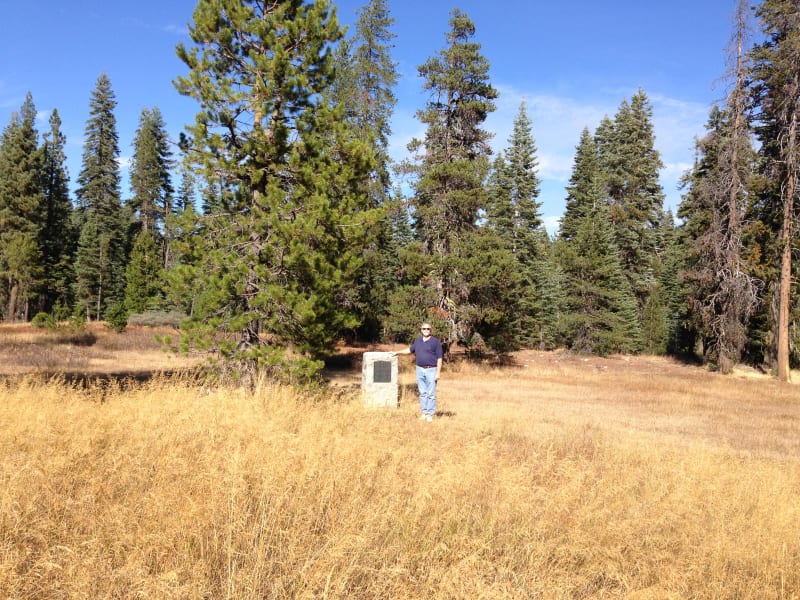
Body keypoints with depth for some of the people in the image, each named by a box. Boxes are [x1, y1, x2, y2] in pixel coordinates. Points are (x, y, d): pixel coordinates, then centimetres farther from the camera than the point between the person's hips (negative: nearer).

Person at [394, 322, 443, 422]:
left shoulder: (435, 341, -5)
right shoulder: (418, 340, 11)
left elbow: (439, 358, -7)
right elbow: (410, 350, 29)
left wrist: (438, 373, -13)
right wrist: (398, 352, 27)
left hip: (431, 370, -5)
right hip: (420, 370, 5)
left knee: (431, 394, -3)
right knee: (422, 393, 9)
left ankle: (430, 414, 0)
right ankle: (423, 412, 15)